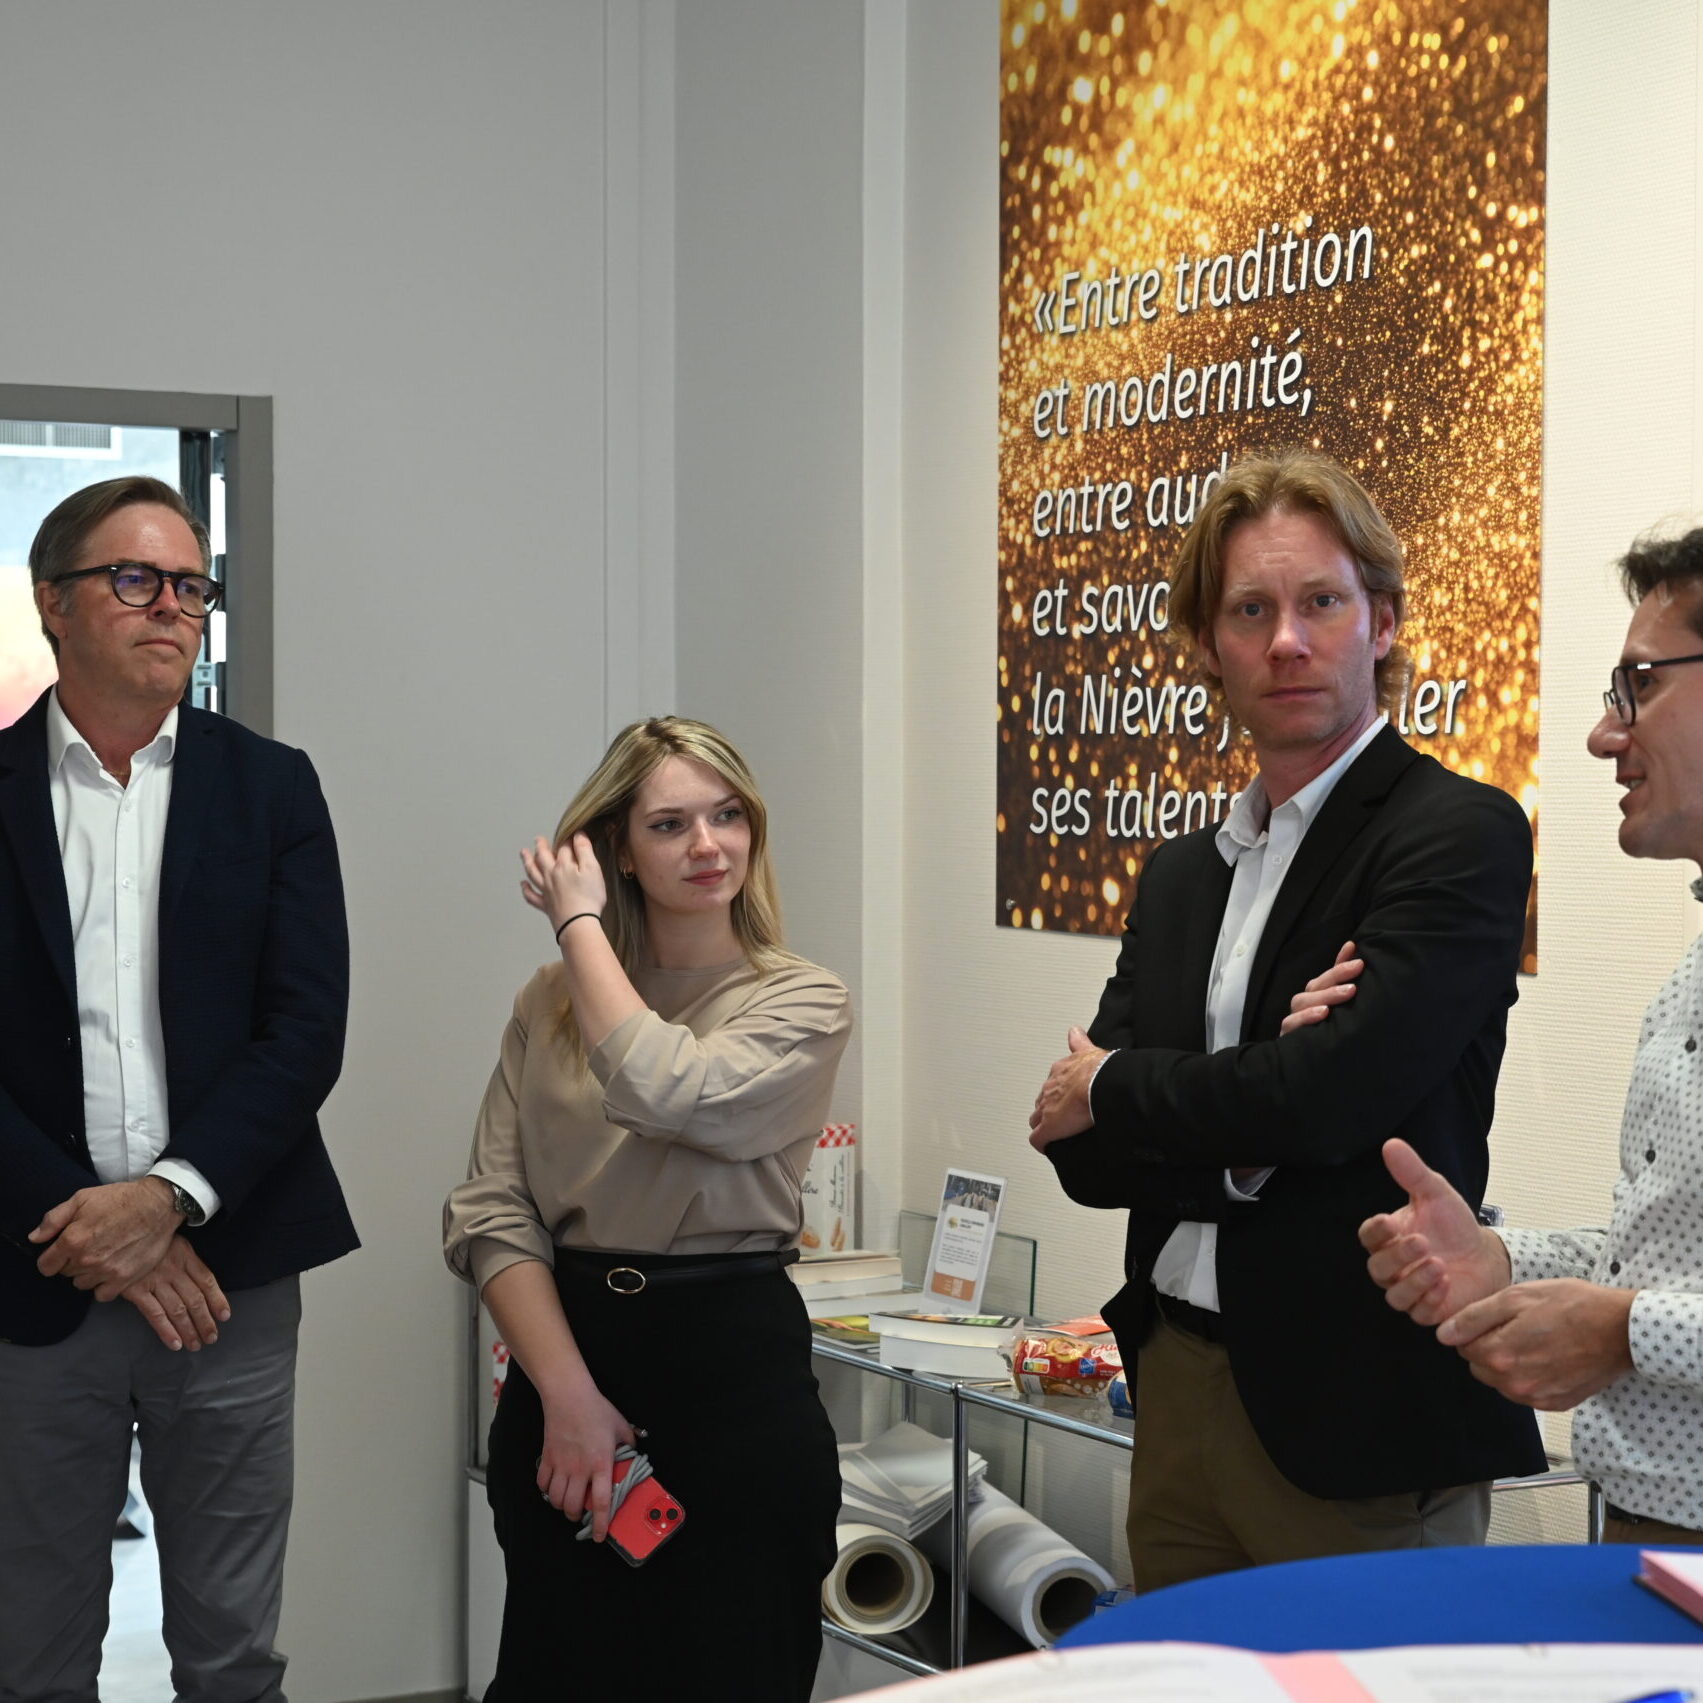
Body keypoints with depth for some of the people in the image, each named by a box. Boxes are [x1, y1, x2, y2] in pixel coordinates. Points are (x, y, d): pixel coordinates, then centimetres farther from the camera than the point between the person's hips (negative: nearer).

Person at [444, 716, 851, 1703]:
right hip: (560, 1359, 3)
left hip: (734, 1368, -3)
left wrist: (580, 922, -11)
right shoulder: (550, 1005, 7)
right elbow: (491, 1216, 0)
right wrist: (566, 1395, -12)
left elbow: (670, 1094, -23)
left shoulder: (803, 1004, -3)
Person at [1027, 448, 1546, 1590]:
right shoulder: (1185, 874, 13)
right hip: (1177, 1387, 7)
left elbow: (1332, 1098, -22)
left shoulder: (1461, 836, -10)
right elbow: (1083, 1152, 5)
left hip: (1357, 1414, -7)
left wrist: (1115, 1090, -5)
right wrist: (1253, 1103, -14)